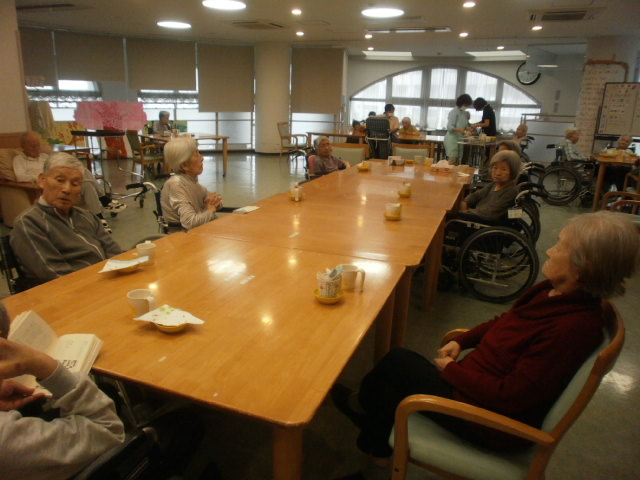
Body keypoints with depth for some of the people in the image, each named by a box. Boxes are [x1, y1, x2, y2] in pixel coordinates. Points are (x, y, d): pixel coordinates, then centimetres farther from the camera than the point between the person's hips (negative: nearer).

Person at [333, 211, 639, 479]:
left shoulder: (574, 327, -31)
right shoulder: (556, 291, -6)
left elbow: (509, 397, -28)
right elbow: (506, 322, 12)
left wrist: (451, 370, -15)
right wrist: (461, 342, 1)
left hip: (494, 421, -8)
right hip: (481, 380, 8)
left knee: (398, 363, -3)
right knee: (400, 361, 6)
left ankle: (363, 403, 32)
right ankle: (378, 449, 28)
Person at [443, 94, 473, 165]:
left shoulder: (464, 113, 14)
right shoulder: (454, 112, -8)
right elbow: (449, 127, -15)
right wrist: (459, 130, -29)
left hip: (459, 139, 8)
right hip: (452, 138, -8)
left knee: (456, 161, 4)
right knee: (452, 160, -13)